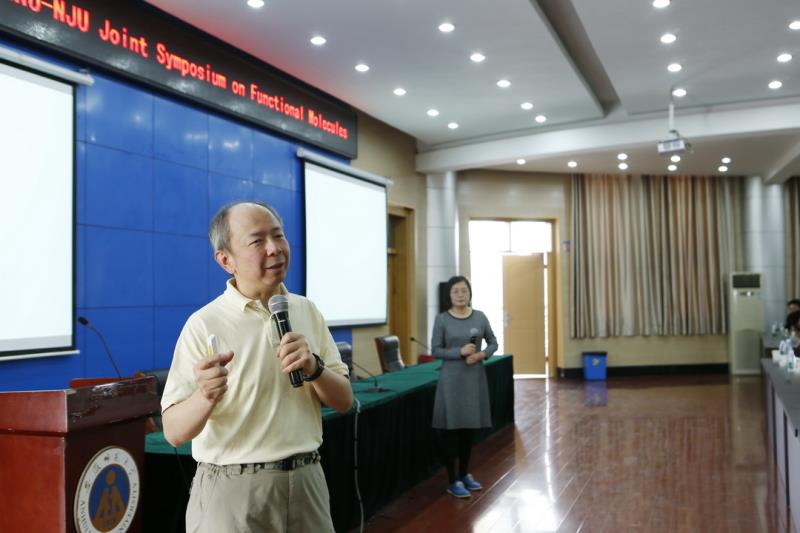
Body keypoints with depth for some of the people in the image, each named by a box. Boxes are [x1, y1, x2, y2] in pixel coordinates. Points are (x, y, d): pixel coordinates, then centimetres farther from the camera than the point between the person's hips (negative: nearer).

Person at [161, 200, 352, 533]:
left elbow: (344, 400, 3)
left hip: (306, 481, 4)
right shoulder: (204, 324, -12)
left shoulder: (308, 312, 2)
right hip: (233, 491, -4)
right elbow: (174, 432, -13)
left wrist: (314, 368, -16)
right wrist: (206, 397, -32)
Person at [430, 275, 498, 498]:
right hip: (451, 379, -3)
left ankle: (464, 474, 28)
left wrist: (482, 354, -9)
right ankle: (452, 481, 10)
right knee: (451, 428, -2)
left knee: (470, 426, 11)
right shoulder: (442, 319, -5)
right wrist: (460, 352, -19)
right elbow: (435, 350, -6)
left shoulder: (480, 317, 3)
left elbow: (493, 343, 10)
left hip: (475, 377, 3)